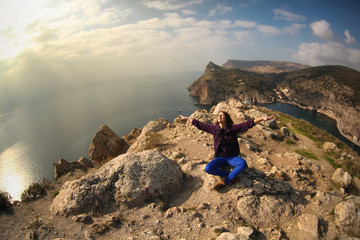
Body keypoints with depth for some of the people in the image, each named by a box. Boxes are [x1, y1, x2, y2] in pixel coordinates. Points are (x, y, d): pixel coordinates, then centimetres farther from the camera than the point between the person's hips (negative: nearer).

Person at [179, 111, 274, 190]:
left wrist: (262, 118, -21)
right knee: (208, 168, -26)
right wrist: (186, 118, 11)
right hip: (220, 157, 1)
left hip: (232, 157, -1)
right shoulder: (214, 128, 1)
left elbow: (248, 124, -11)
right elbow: (199, 124, 7)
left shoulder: (233, 128, -5)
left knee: (243, 163, -33)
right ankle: (229, 174, -9)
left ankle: (224, 181, -19)